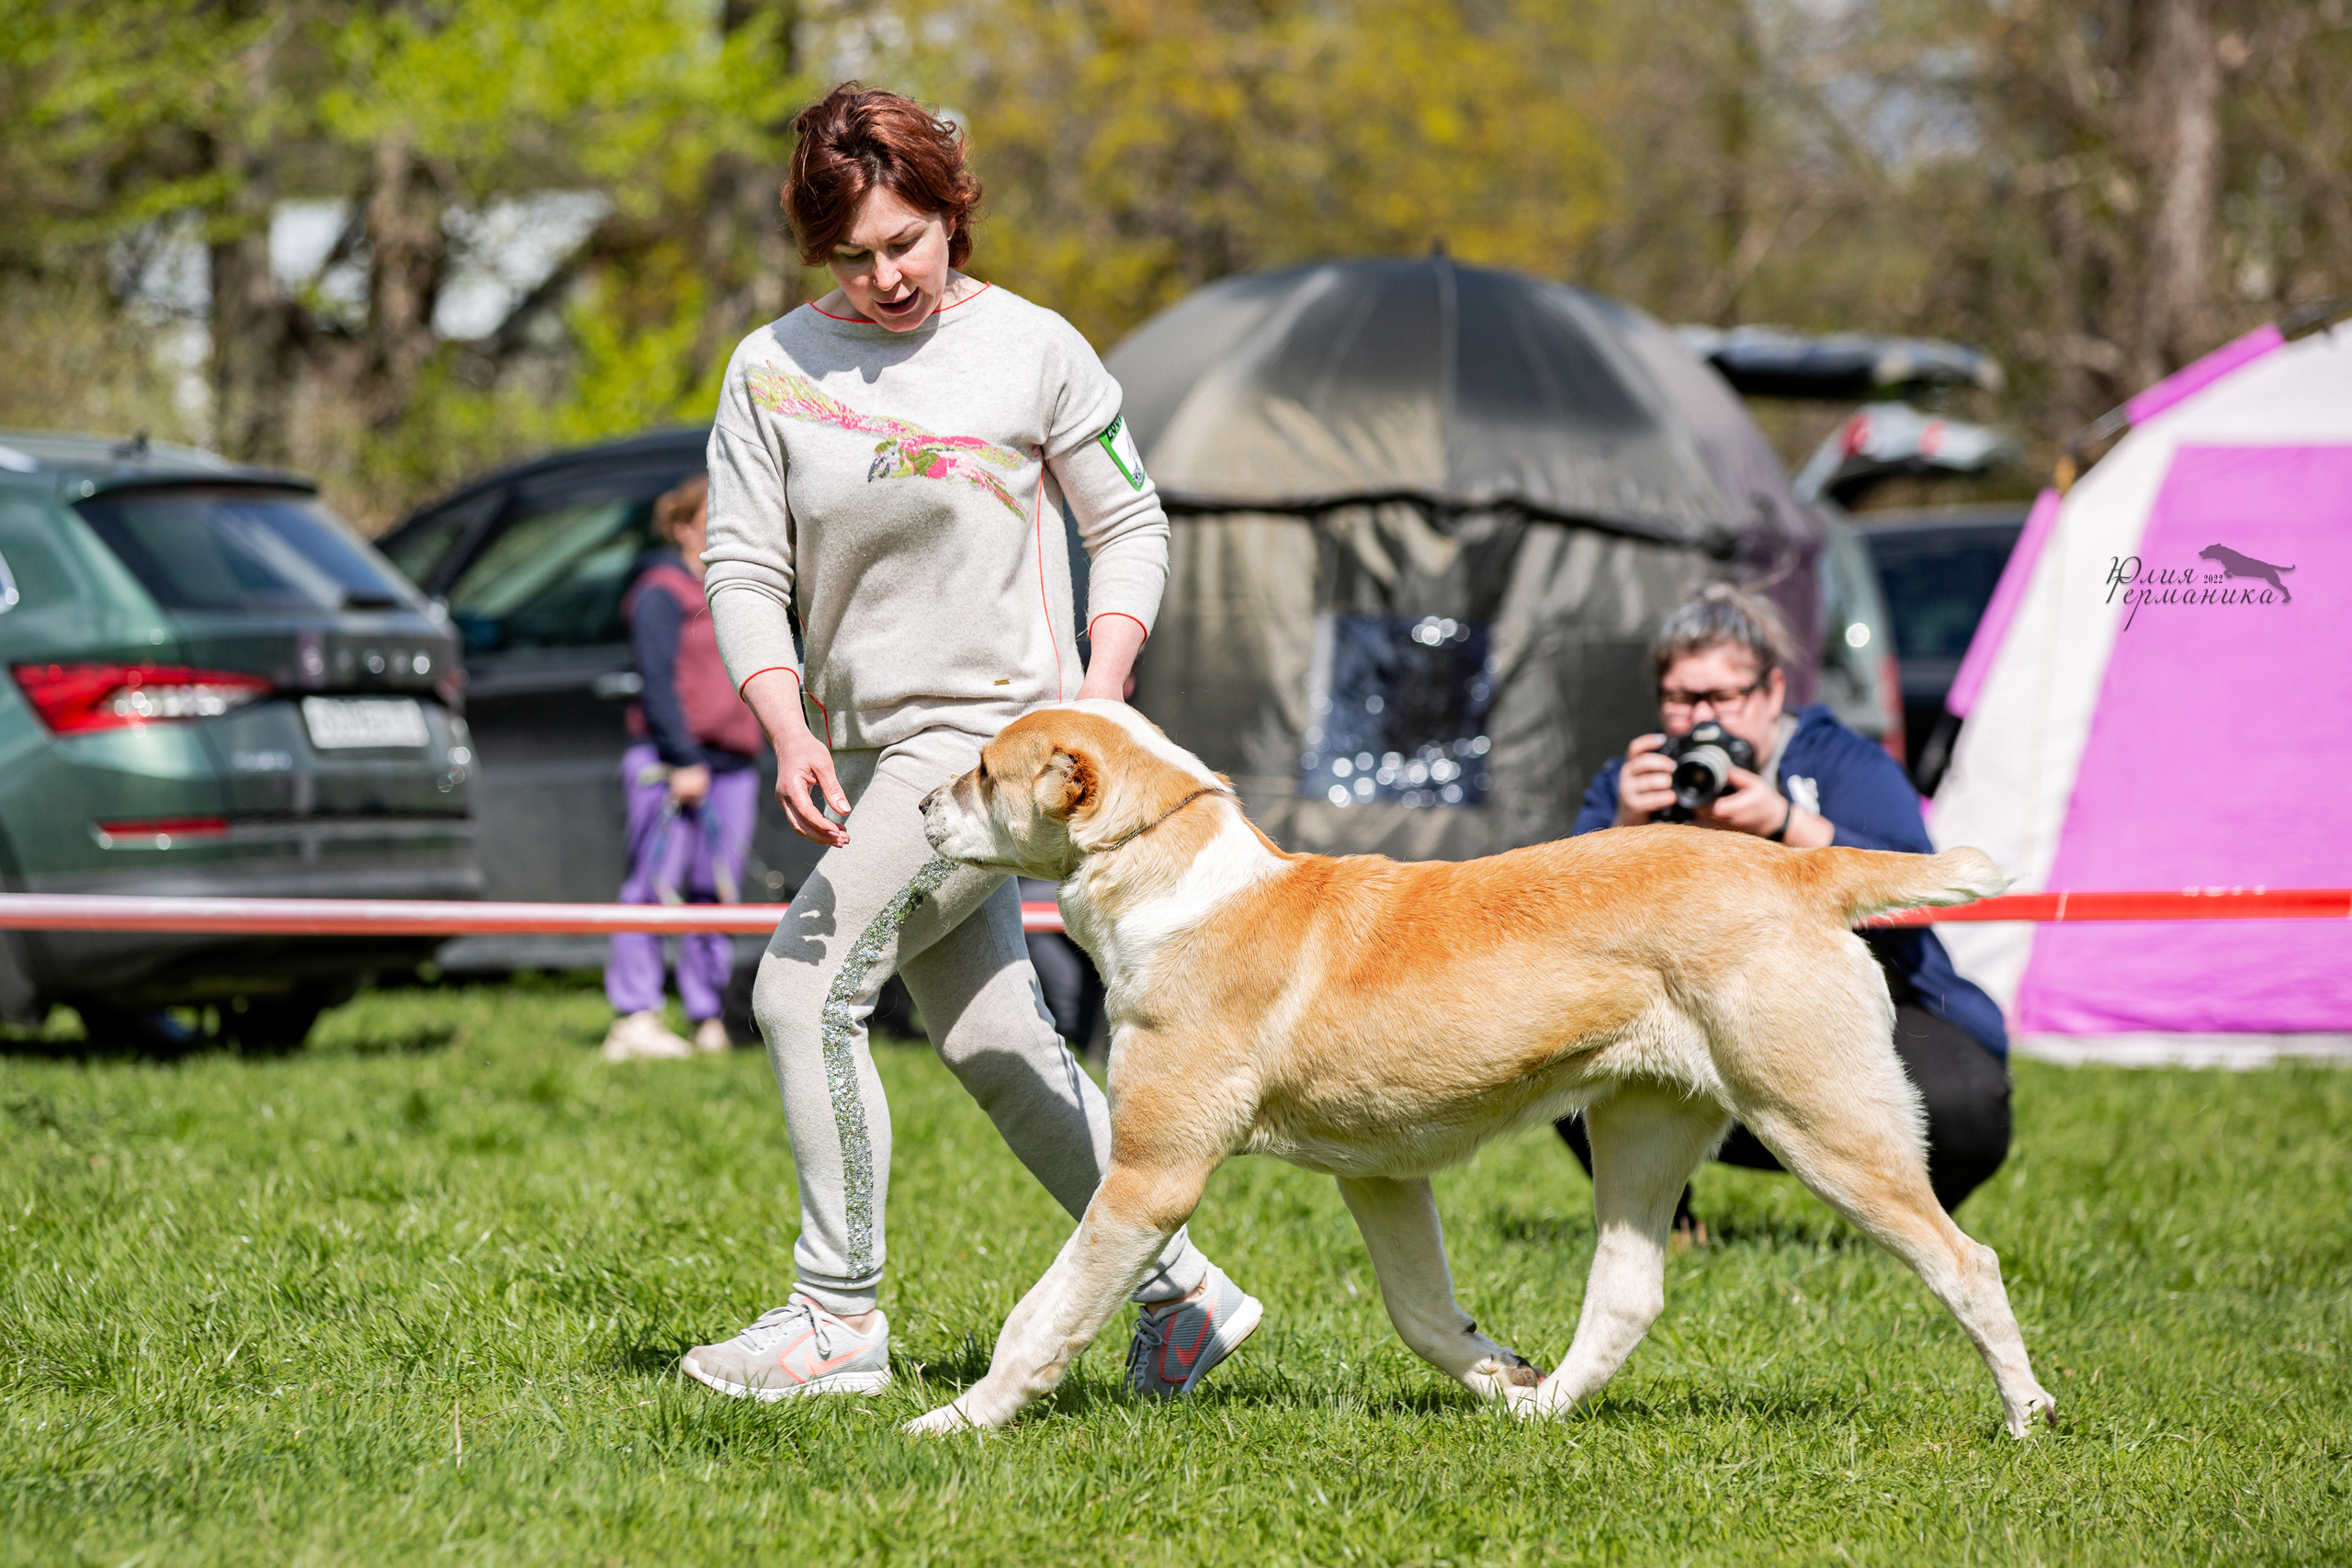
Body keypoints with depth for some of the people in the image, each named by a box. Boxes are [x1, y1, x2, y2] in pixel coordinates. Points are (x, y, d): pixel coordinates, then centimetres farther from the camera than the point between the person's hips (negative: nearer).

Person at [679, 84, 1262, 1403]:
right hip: (868, 746, 5)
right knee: (994, 1044, 9)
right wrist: (790, 733, -15)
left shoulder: (1034, 351, -5)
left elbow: (1132, 526, 4)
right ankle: (1179, 1286, 21)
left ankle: (840, 1316, -9)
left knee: (806, 987, -16)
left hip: (994, 727, -5)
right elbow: (744, 571, 0)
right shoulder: (774, 371, 3)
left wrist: (1099, 689, -9)